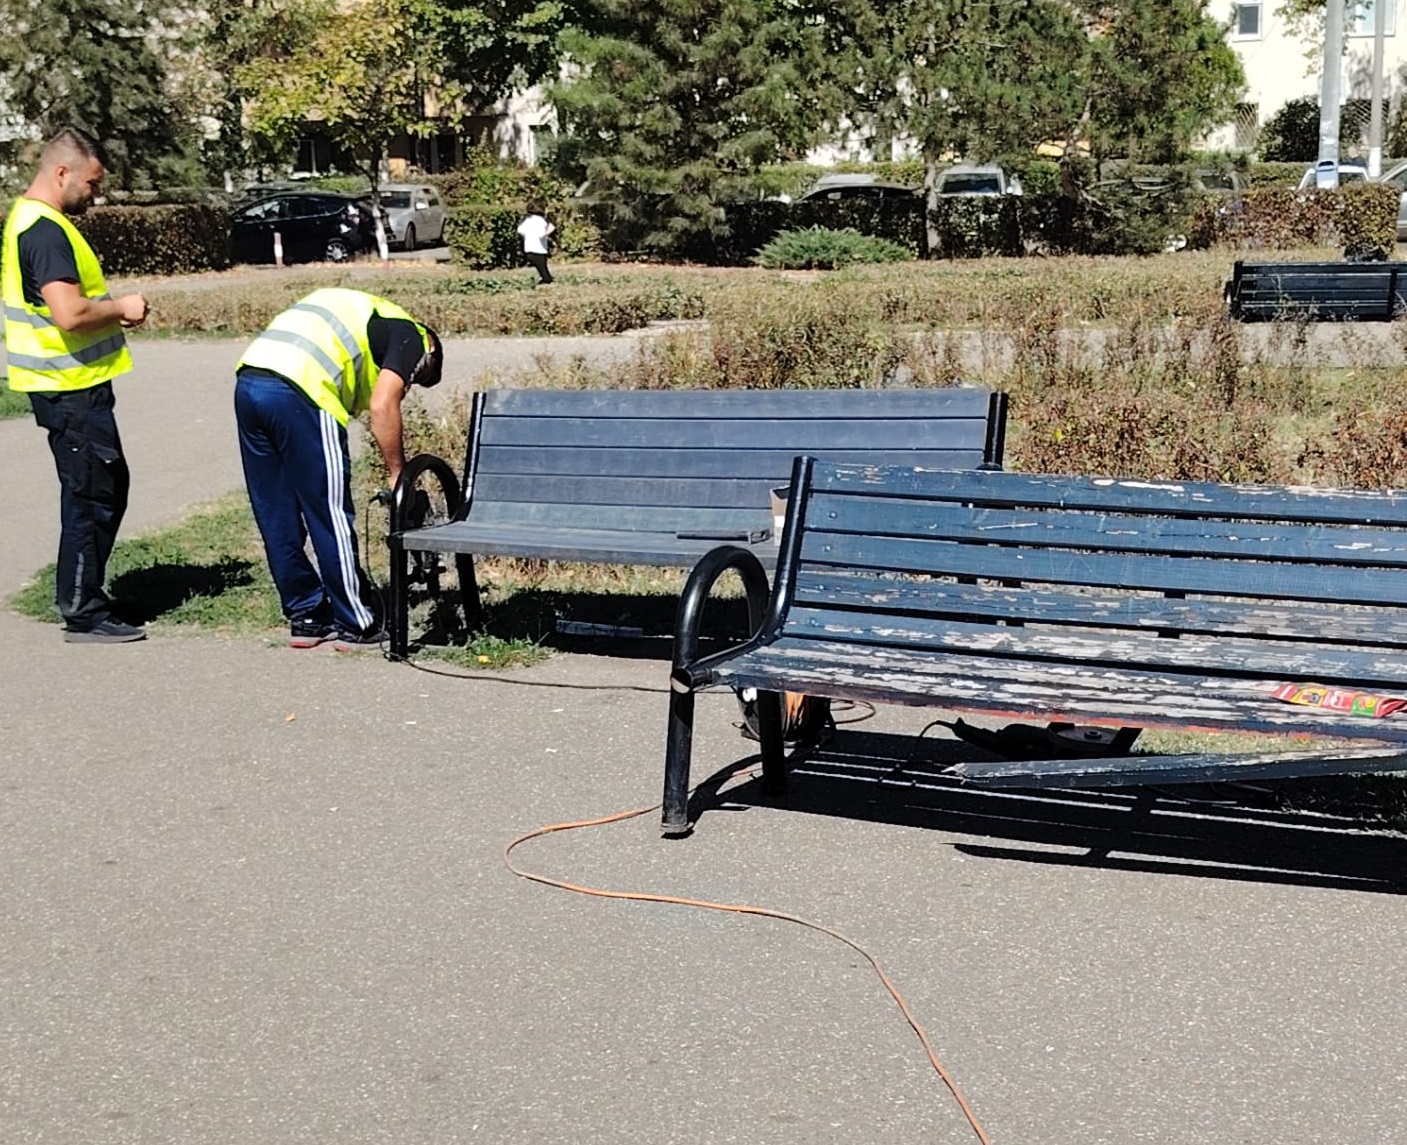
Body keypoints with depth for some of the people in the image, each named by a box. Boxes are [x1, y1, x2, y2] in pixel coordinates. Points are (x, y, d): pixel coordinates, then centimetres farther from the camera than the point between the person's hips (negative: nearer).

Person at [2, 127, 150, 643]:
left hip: (72, 386, 11)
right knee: (91, 498, -3)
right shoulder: (45, 230, -19)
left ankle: (83, 593, 28)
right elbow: (71, 314, -28)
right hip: (71, 389, -11)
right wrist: (122, 307, -11)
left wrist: (111, 309, 10)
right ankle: (84, 615, 6)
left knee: (108, 487, 19)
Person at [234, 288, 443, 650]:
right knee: (331, 517, 3)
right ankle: (357, 625, 12)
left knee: (278, 520, 15)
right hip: (298, 392, -8)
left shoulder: (361, 311, 34)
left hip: (248, 381, 8)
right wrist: (398, 475, 3)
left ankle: (306, 617, 26)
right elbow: (382, 406, -6)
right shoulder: (410, 336, 10)